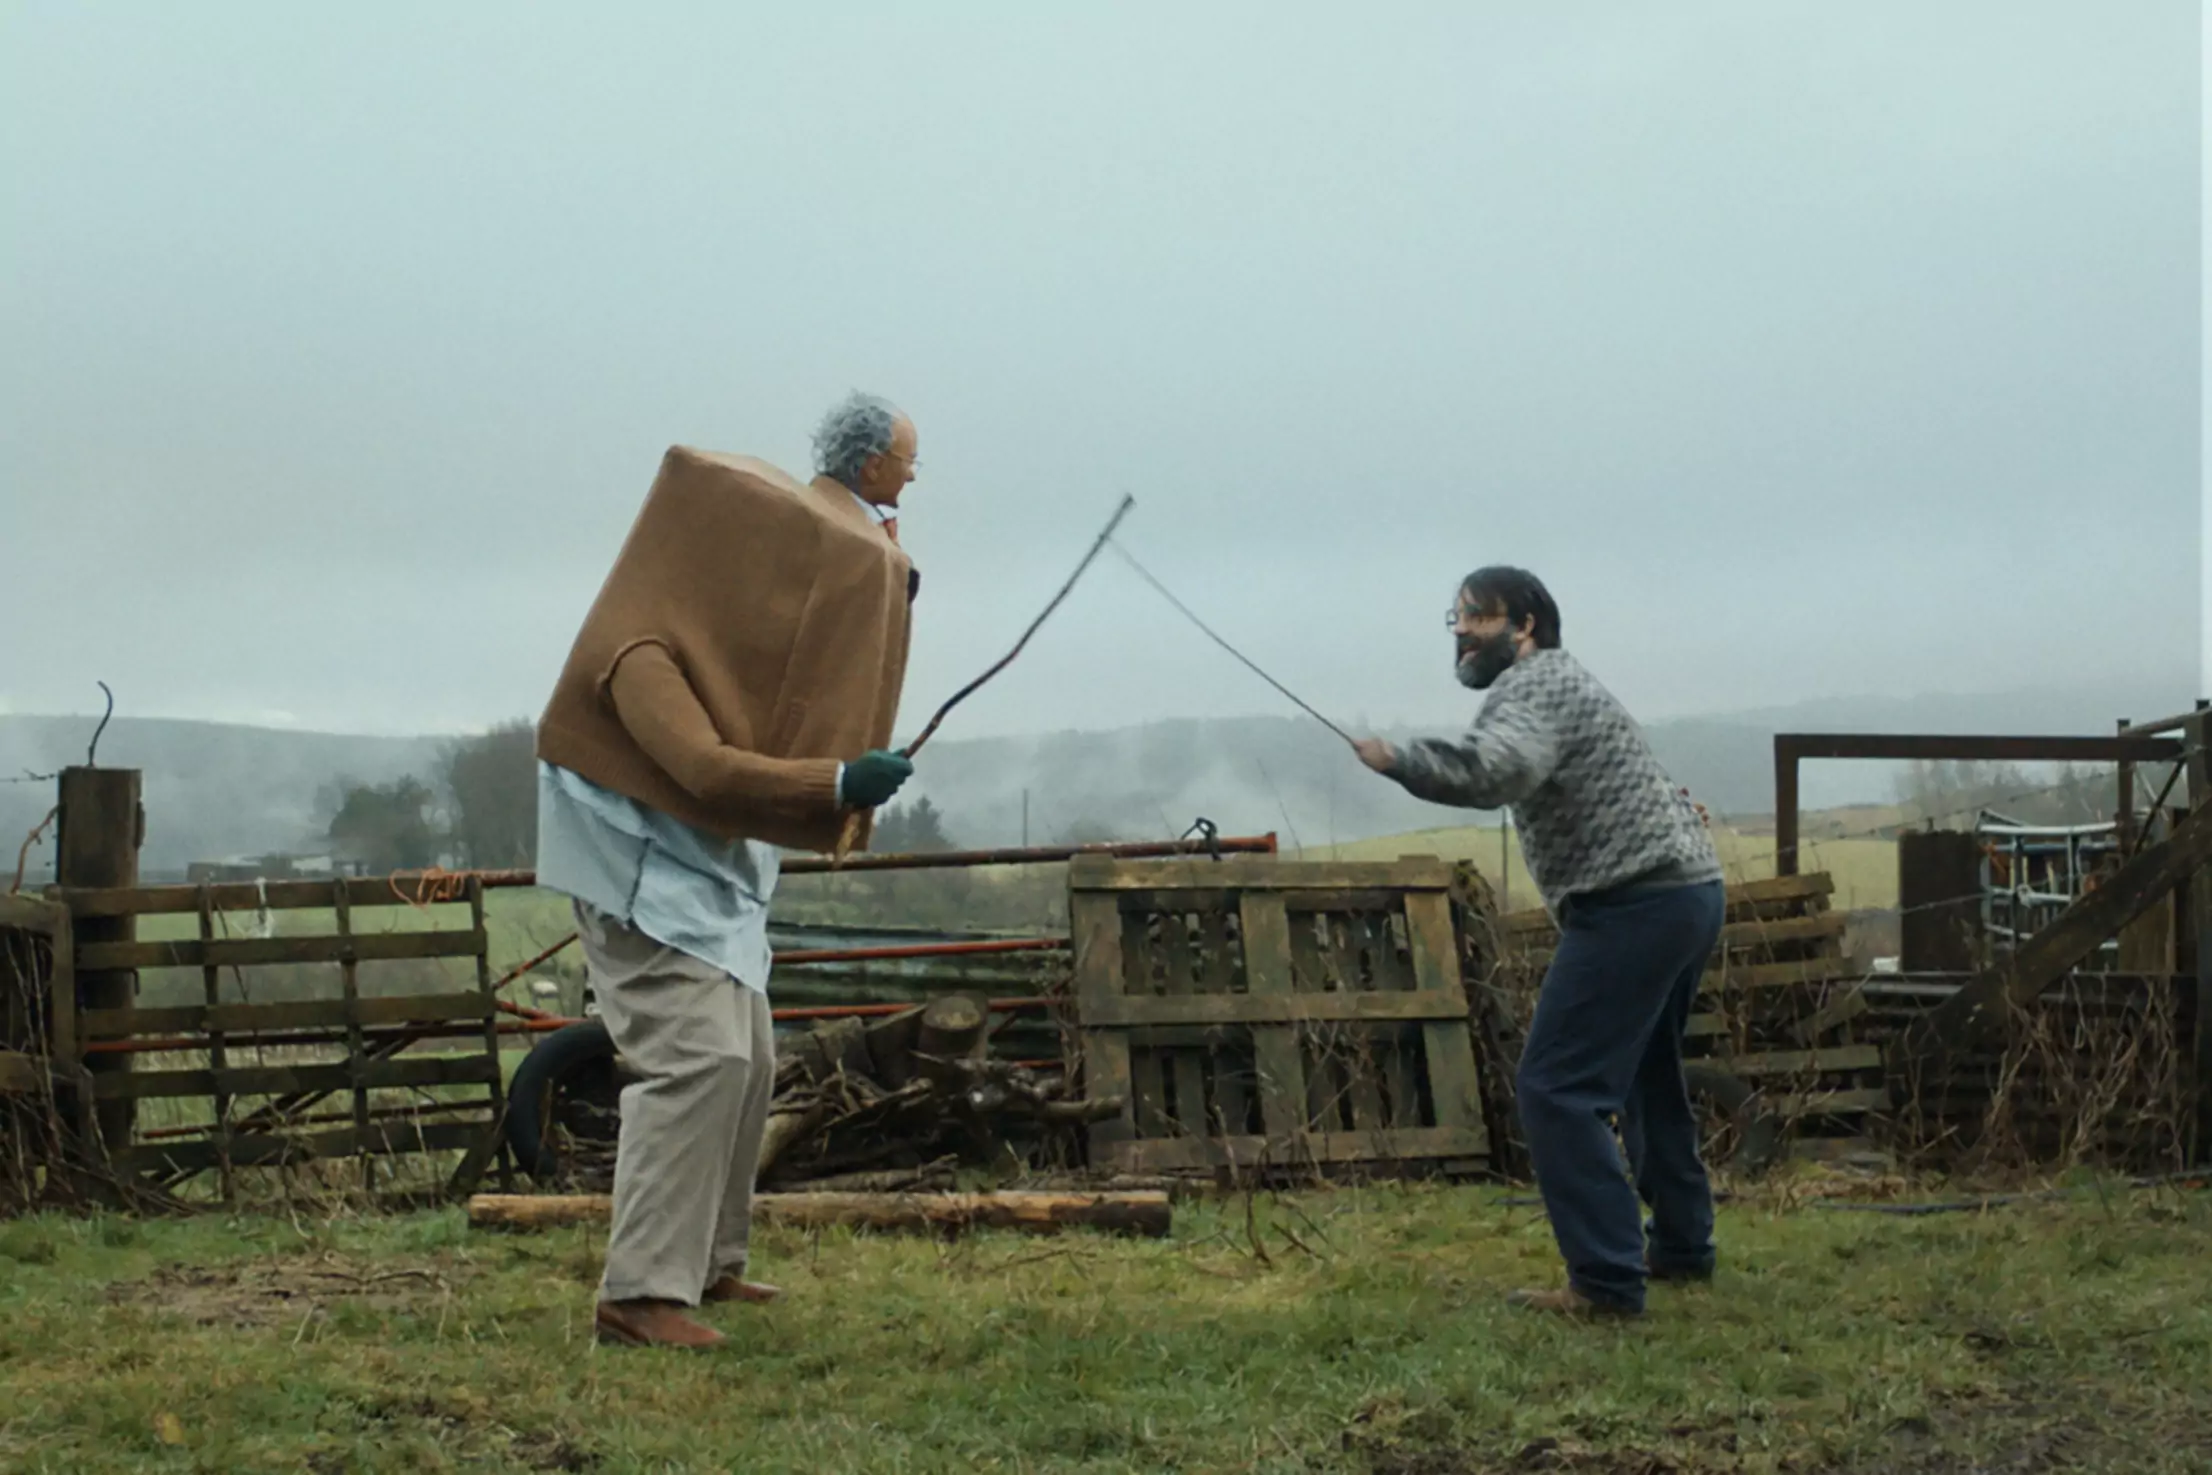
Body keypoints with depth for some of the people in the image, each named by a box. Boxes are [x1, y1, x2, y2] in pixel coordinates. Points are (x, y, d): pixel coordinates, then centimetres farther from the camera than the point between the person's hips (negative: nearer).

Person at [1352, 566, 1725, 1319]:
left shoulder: (1532, 685, -10)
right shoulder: (1555, 680, 23)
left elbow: (1496, 769, -30)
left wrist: (1398, 759, -25)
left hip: (1636, 903, -11)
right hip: (1685, 890, 11)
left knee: (1557, 1087, -11)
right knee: (1646, 1074, 25)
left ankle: (1606, 1280, -13)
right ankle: (1682, 1245, 35)